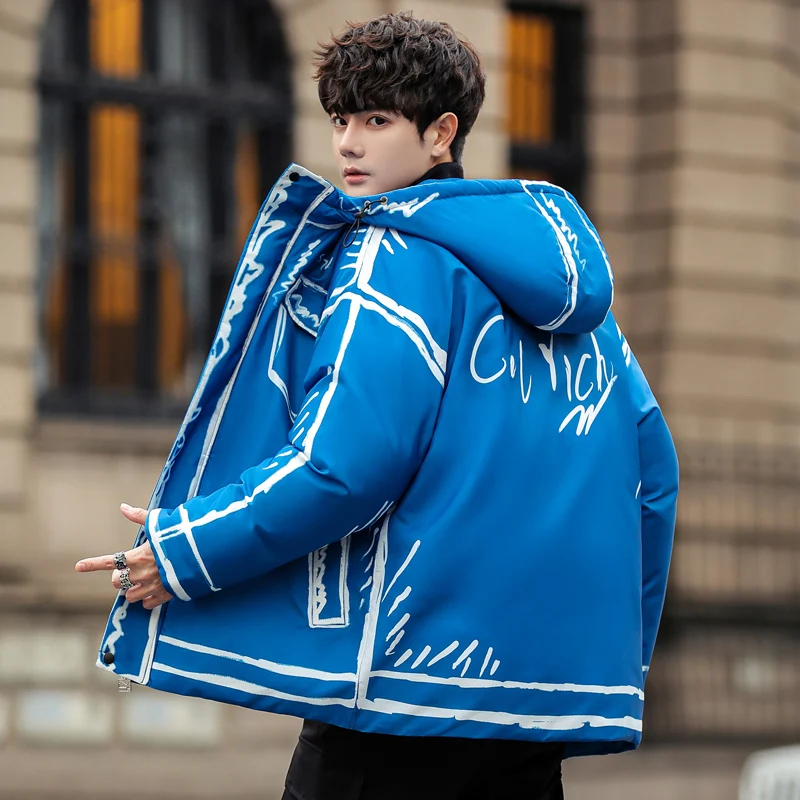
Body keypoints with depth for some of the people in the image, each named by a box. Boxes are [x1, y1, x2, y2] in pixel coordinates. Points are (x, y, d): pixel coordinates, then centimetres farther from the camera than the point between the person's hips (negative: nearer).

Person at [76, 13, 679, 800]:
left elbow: (345, 462, -18)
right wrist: (619, 656, 25)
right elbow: (650, 468, 17)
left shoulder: (394, 260, -8)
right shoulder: (562, 262, 16)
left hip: (416, 670, -8)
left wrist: (187, 550, -8)